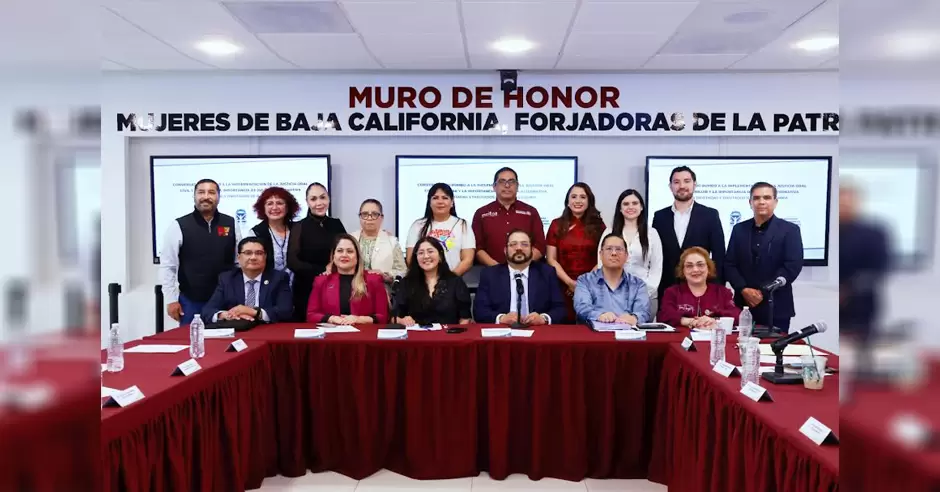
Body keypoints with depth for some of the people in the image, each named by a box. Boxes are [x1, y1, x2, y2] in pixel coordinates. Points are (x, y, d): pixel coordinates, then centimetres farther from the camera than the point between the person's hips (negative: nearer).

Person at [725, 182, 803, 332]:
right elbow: (729, 264, 6)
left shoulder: (790, 230, 0)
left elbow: (793, 266, -10)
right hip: (744, 305, 3)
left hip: (776, 308, -3)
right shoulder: (739, 229, 9)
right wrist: (744, 289, -9)